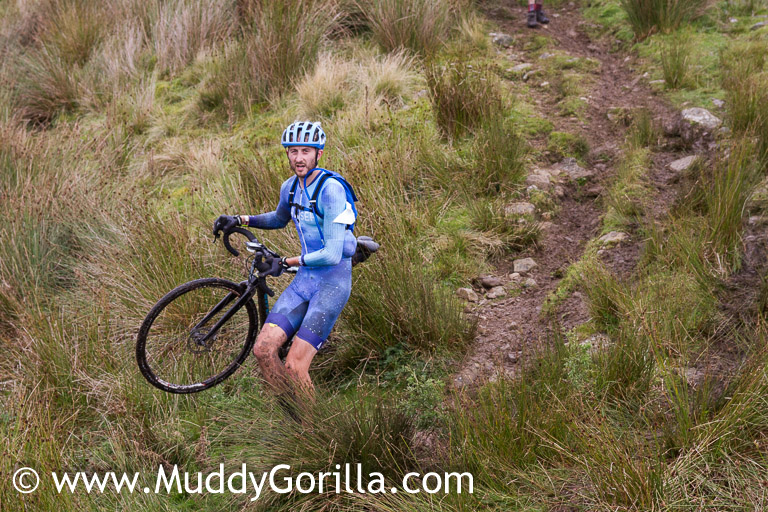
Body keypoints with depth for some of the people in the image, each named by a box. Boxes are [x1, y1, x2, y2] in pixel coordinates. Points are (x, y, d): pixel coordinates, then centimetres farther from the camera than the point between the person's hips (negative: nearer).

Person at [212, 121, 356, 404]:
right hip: (304, 279, 7)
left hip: (333, 281, -7)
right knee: (263, 350, -5)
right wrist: (240, 219, 14)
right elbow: (280, 219, 29)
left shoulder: (330, 189, -19)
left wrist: (286, 262, -14)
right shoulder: (290, 186, 6)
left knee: (294, 365, -14)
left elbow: (332, 254, -23)